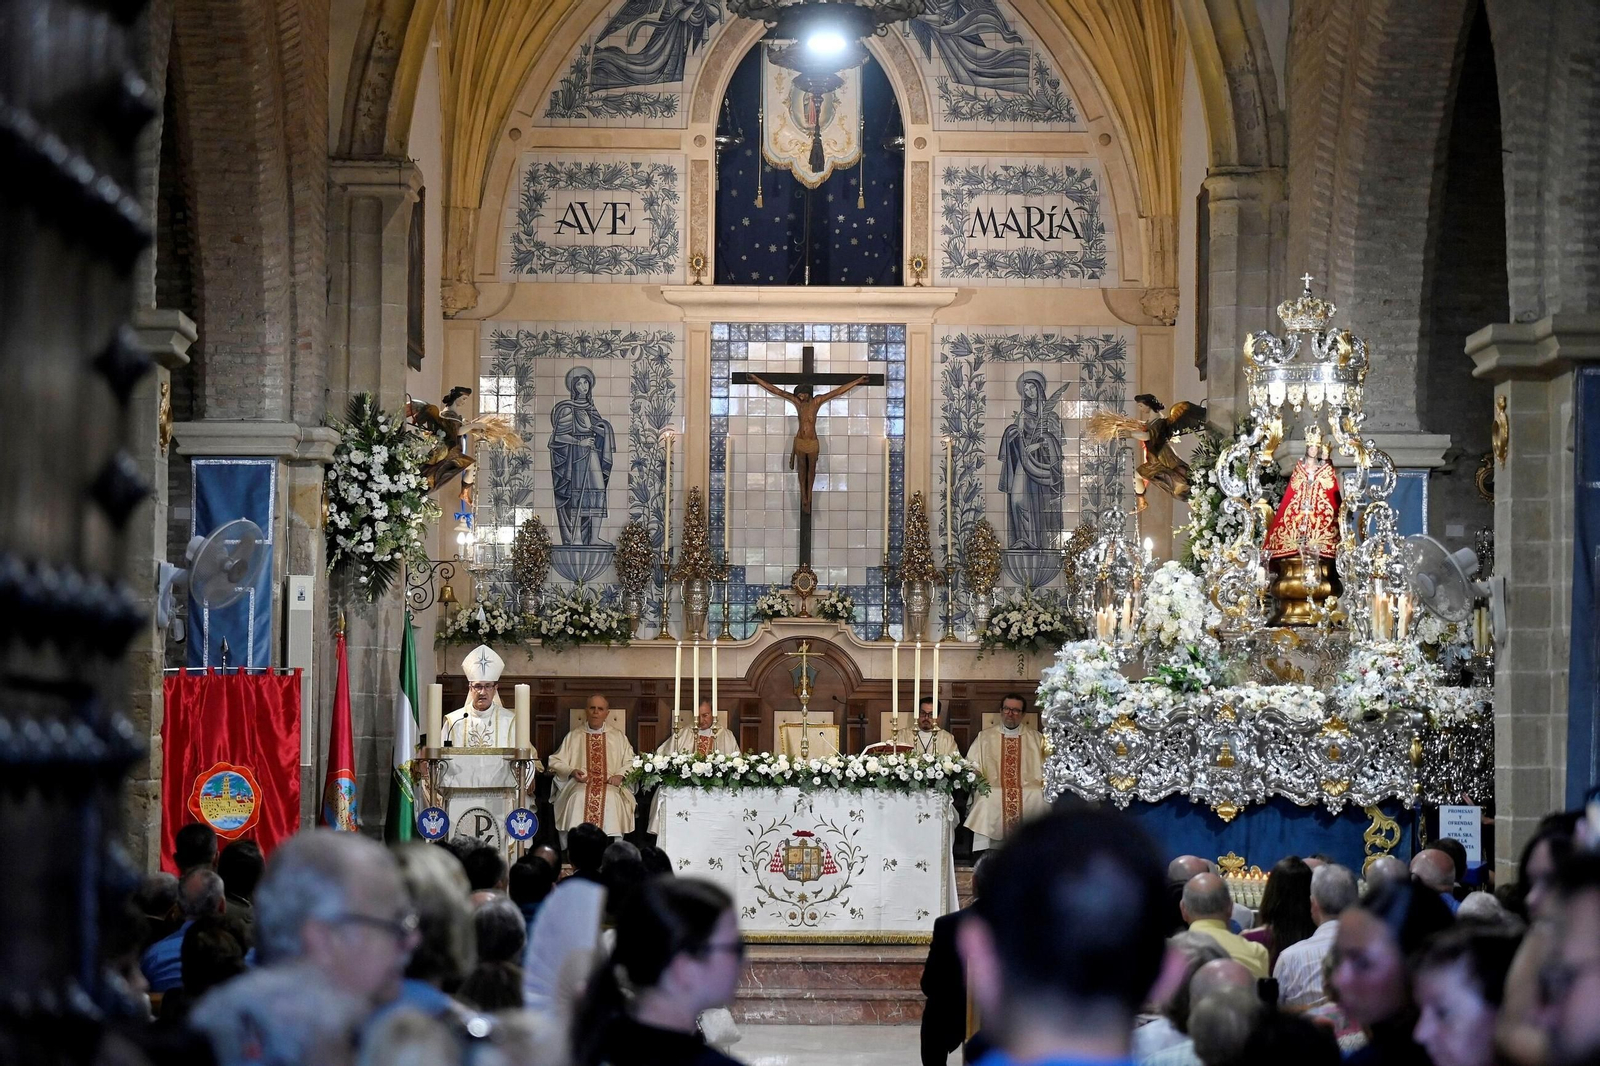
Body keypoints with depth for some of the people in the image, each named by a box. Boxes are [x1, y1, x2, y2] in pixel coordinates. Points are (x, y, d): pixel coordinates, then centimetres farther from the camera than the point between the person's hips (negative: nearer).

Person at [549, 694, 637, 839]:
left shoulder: (618, 737, 20)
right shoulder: (573, 737, 19)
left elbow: (630, 762, 15)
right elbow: (556, 762, 15)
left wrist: (620, 775, -6)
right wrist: (572, 771, -5)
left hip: (610, 784, 0)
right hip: (580, 783, 0)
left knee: (610, 798, -34)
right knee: (578, 797, -34)